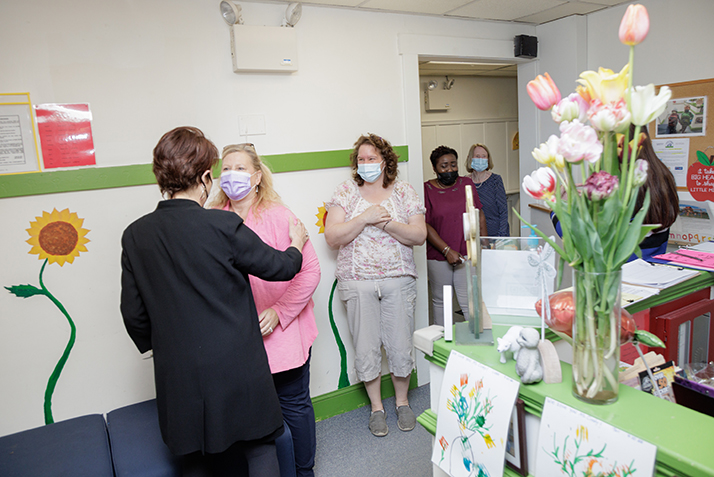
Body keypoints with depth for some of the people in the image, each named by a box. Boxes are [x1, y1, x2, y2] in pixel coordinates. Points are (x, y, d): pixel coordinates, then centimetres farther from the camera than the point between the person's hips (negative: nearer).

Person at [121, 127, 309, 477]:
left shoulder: (134, 235, -4)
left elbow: (134, 315, 4)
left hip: (178, 376, 5)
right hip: (237, 370, -4)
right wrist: (297, 244, 15)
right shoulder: (224, 226, -18)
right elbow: (280, 267, -6)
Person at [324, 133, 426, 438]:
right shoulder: (346, 192, 3)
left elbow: (419, 235, -3)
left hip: (398, 280, 0)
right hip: (357, 282, 0)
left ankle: (402, 402, 31)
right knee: (366, 349, 5)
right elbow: (332, 237, -6)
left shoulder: (403, 191, 4)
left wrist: (386, 222, -16)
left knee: (401, 346, 6)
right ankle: (376, 407, 27)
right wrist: (365, 218, -16)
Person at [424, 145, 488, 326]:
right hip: (438, 257, -1)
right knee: (440, 301, 10)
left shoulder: (467, 184, 8)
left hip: (467, 255, 2)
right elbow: (425, 226, -9)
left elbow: (480, 216, 13)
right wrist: (447, 250, -15)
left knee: (470, 302, -3)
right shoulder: (427, 189, -3)